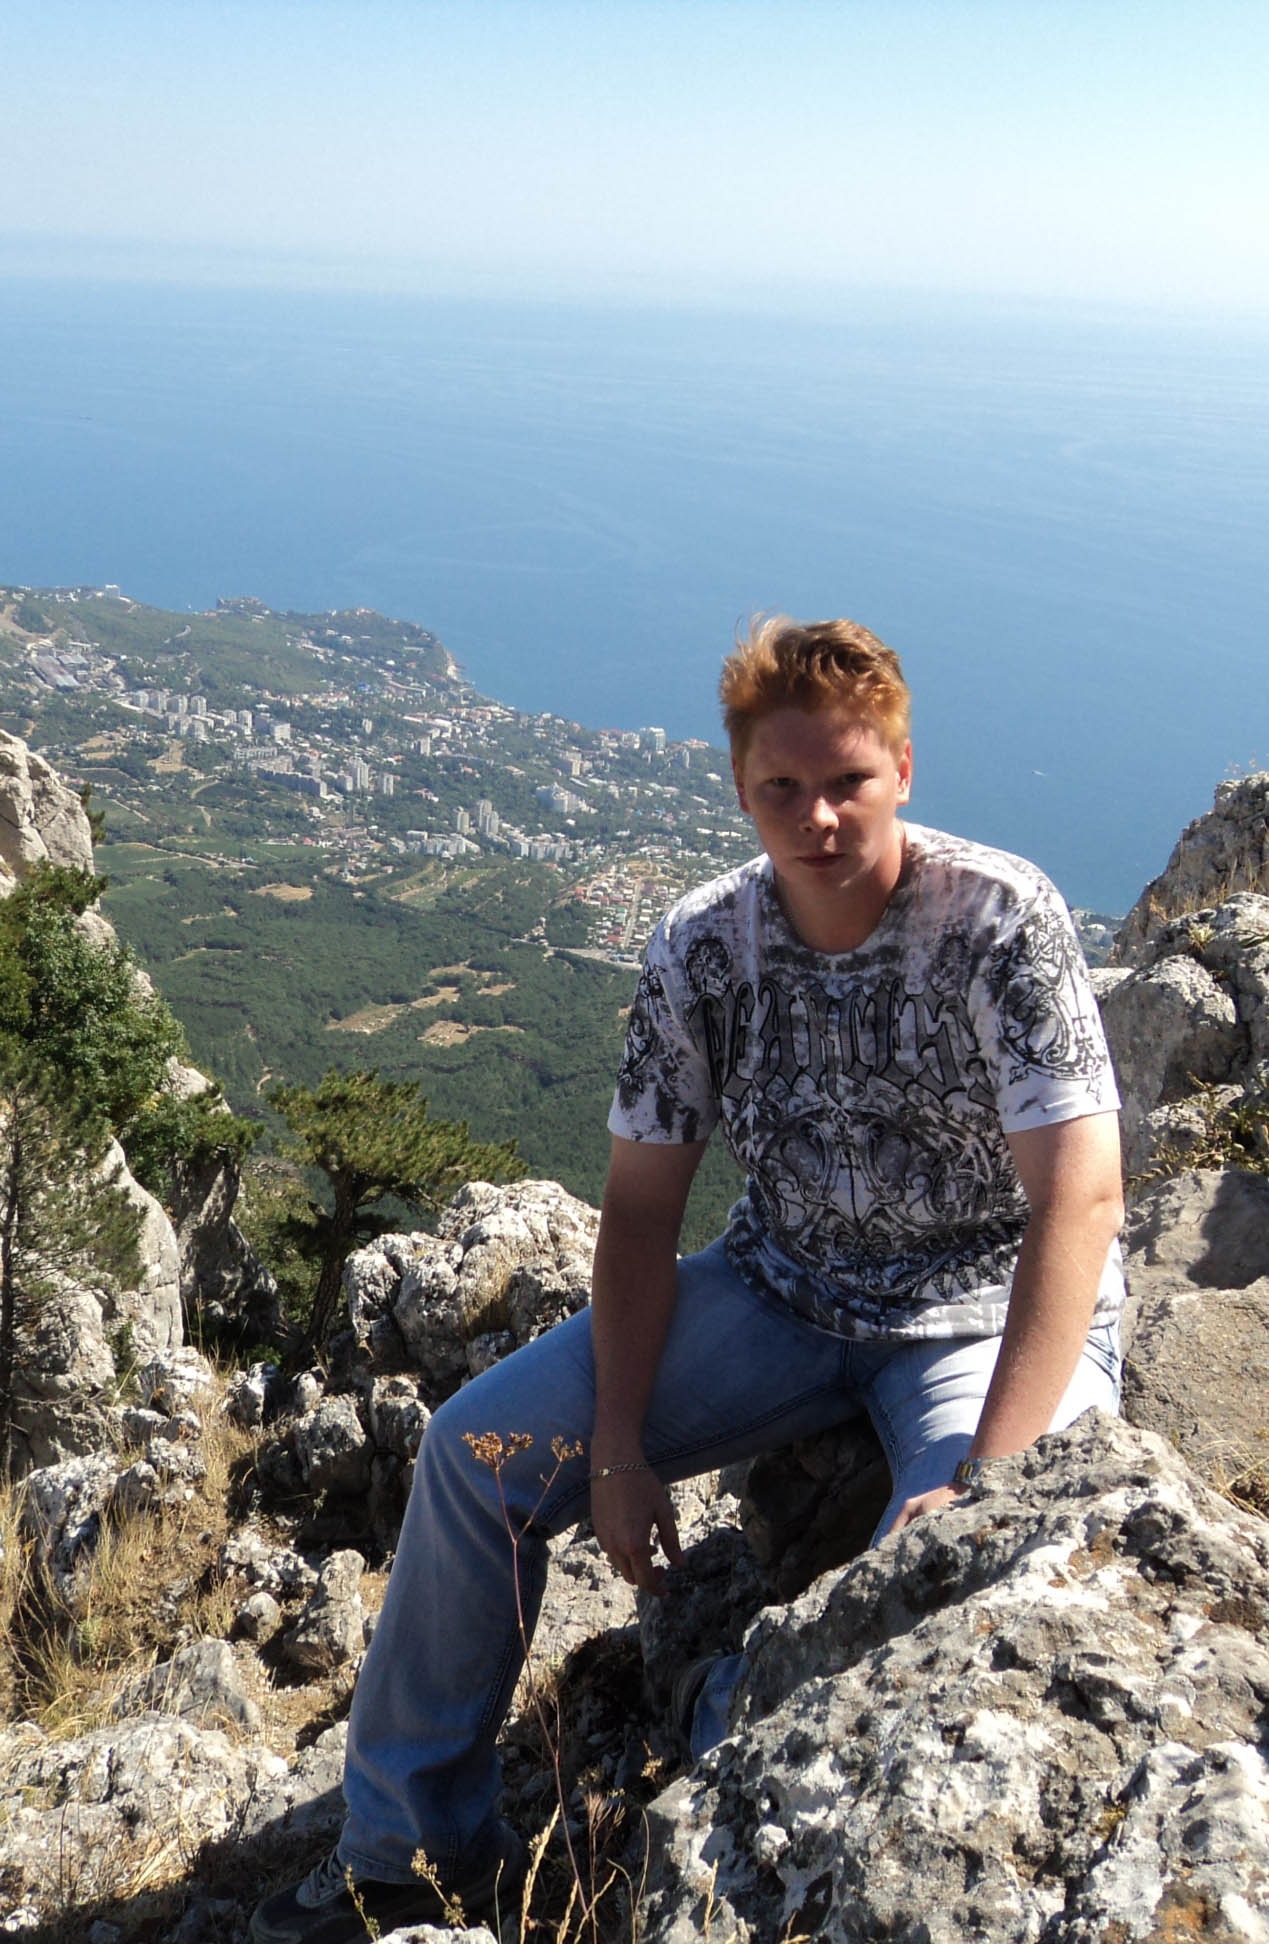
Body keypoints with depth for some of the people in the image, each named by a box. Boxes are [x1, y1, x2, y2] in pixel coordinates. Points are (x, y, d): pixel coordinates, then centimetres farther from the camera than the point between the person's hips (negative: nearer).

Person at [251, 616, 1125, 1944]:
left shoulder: (1000, 921, -21)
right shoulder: (701, 947, -8)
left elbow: (1079, 1201, -26)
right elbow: (641, 1205, -3)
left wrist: (990, 1471, -34)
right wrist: (619, 1448, -11)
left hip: (992, 1316, -3)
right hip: (783, 1294, 4)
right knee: (480, 1446, -4)